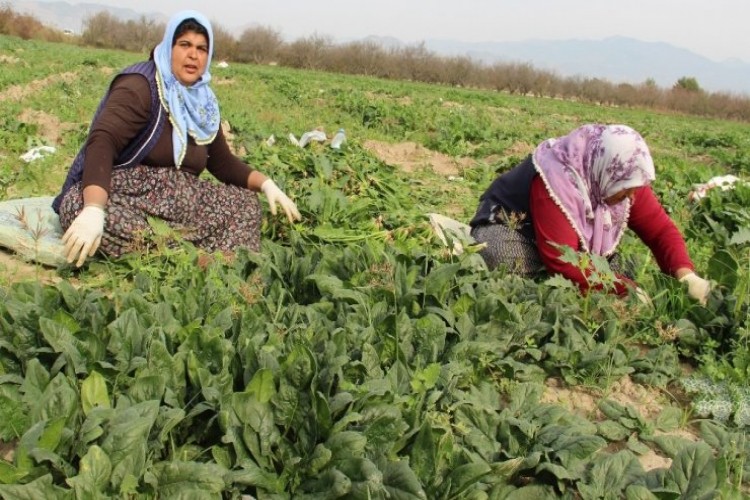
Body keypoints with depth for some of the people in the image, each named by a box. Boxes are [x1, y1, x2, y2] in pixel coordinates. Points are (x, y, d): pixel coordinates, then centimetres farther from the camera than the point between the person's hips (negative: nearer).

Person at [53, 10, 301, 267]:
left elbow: (223, 162, 15)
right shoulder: (140, 86, -15)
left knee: (245, 204, -3)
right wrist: (93, 211, -45)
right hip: (121, 194, -7)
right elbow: (102, 143, -29)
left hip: (175, 198, 7)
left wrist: (266, 184, -4)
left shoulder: (202, 103, 8)